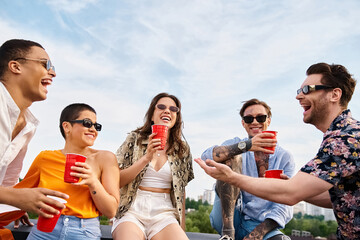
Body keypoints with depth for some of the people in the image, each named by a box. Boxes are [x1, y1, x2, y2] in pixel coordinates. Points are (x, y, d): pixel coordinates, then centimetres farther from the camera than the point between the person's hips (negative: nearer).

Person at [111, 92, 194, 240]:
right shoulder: (135, 139, 6)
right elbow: (117, 181, -2)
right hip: (132, 210, -1)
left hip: (164, 213, 2)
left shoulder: (183, 150, 11)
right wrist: (146, 158, -12)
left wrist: (182, 227, 11)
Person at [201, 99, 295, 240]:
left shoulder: (284, 157, 6)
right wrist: (246, 145, -31)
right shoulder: (235, 144, 6)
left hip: (261, 225, -2)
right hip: (227, 219, 2)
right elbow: (206, 157, -17)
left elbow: (285, 205, -2)